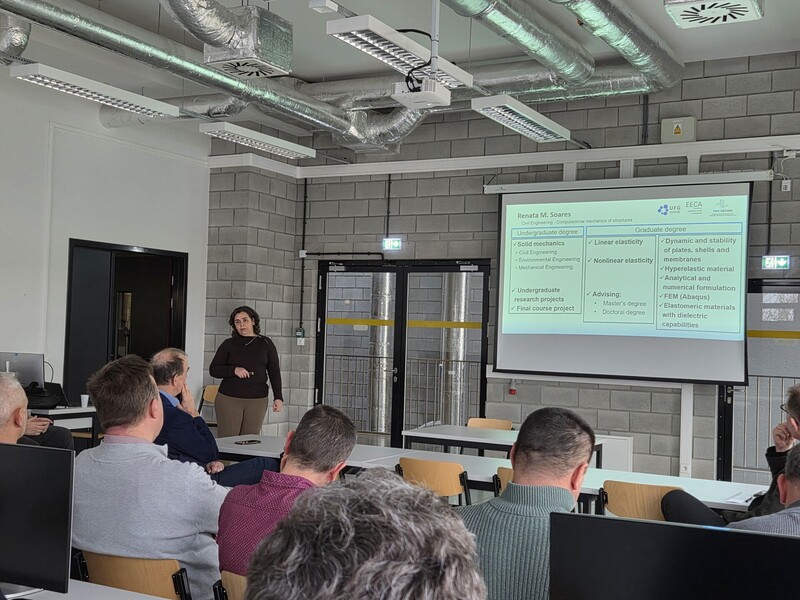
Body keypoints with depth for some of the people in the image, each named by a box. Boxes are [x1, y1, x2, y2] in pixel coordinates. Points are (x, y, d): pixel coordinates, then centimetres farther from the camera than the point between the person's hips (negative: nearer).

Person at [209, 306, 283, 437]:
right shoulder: (229, 344, 6)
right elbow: (213, 369, 4)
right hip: (229, 398, -1)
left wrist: (278, 398, 0)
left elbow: (274, 372, 8)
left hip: (257, 400, 1)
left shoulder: (265, 343, 8)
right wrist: (234, 370, -14)